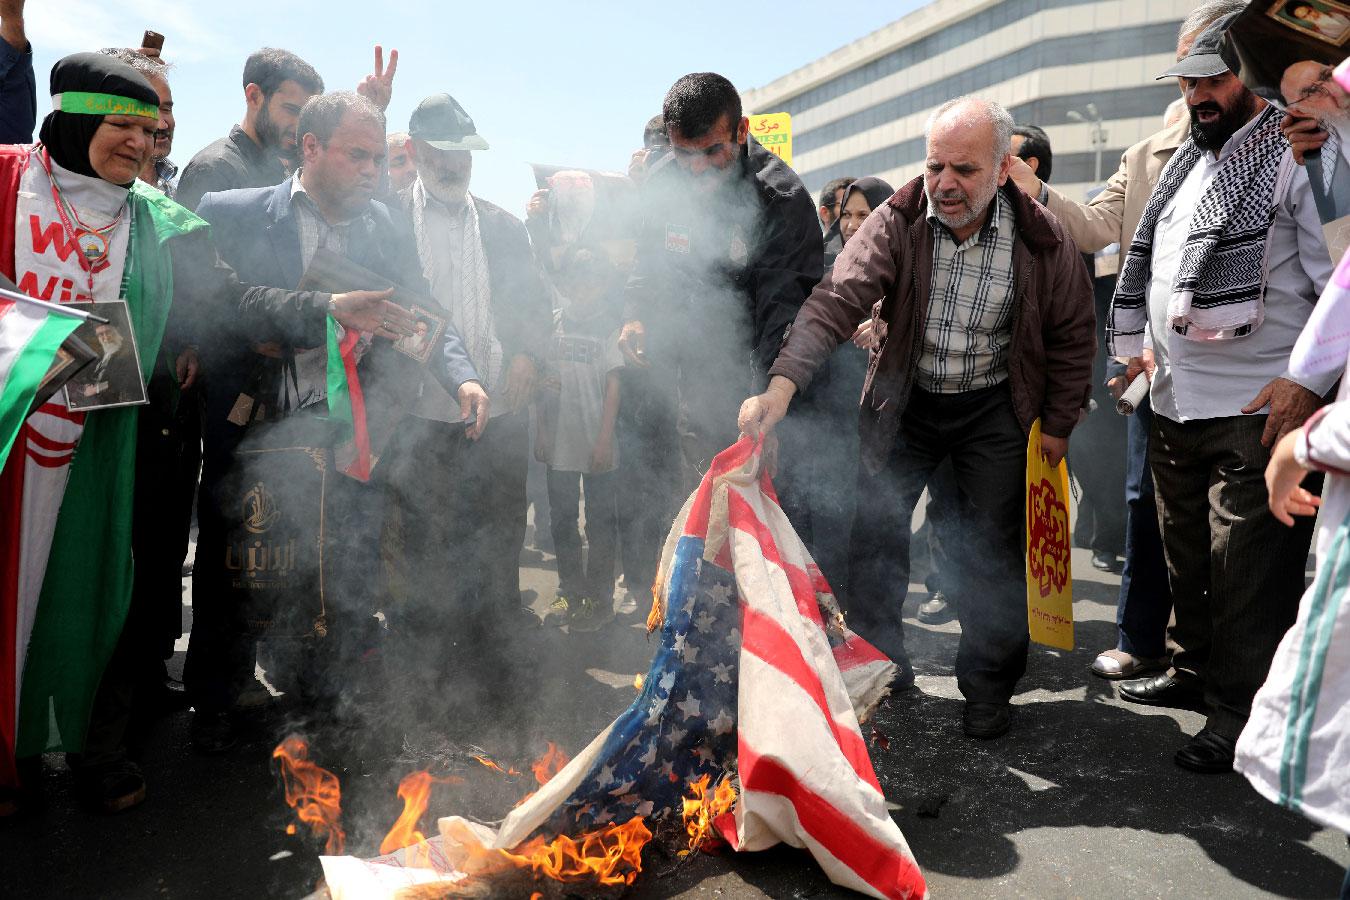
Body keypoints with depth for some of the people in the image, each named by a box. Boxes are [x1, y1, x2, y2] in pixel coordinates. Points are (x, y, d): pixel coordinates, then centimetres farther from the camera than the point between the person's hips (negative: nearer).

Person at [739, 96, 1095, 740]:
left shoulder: (1042, 239, -14)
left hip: (995, 409, -1)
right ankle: (877, 663, 26)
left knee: (993, 550, 3)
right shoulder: (896, 223, -16)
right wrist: (783, 383, -42)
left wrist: (1058, 424, 1)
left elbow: (1070, 334, -1)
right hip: (906, 400, 1)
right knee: (874, 530, 5)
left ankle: (987, 686, 21)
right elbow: (837, 300, -28)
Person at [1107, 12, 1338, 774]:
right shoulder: (1185, 164, 17)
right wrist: (1142, 342, 19)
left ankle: (1242, 713, 9)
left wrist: (1310, 381, -19)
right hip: (1175, 405, 8)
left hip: (1258, 410, -8)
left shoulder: (1294, 156, -8)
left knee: (1248, 569, -3)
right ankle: (1197, 670, 34)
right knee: (1188, 554, 18)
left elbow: (1338, 277, -13)